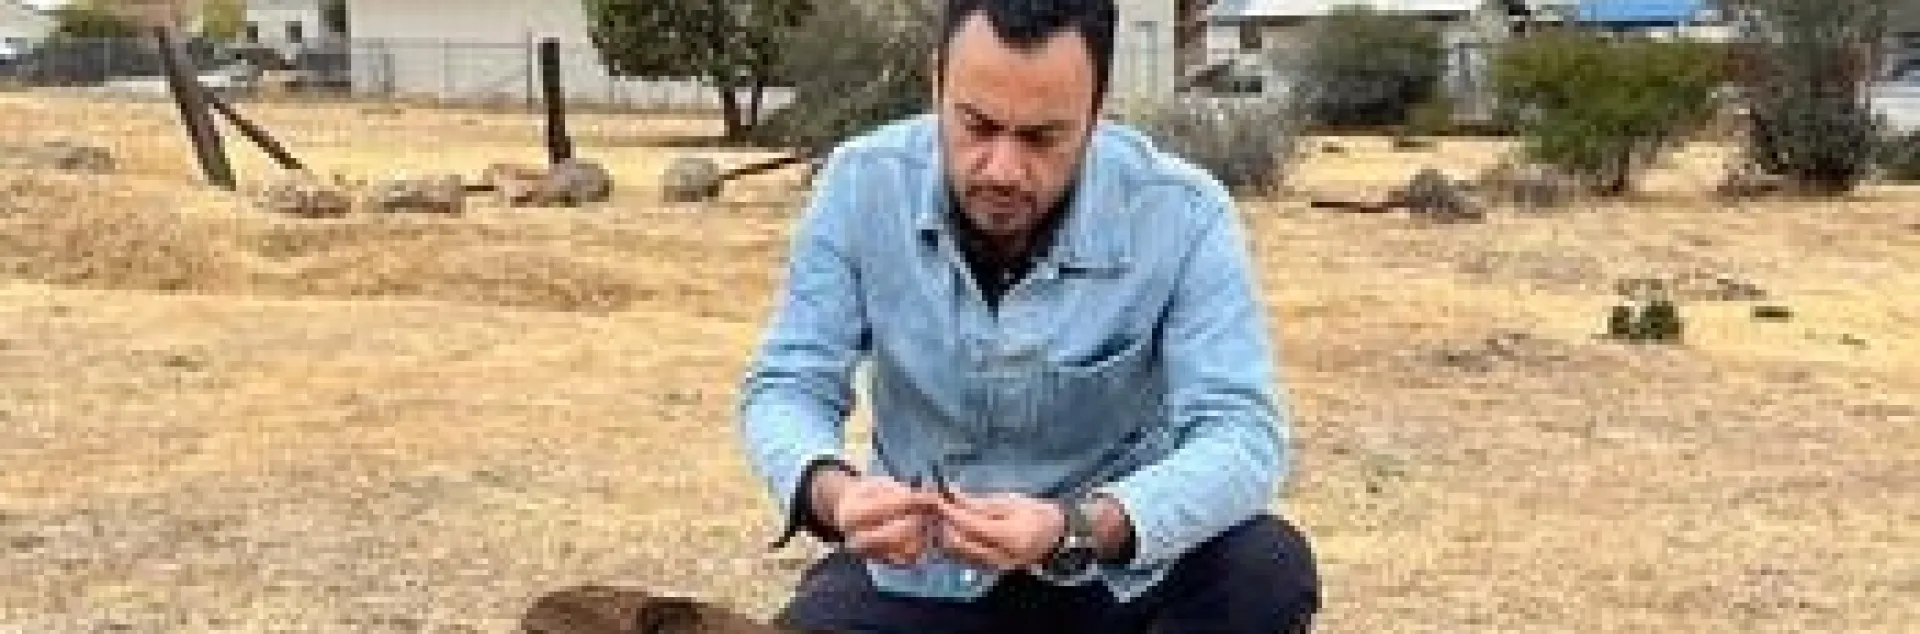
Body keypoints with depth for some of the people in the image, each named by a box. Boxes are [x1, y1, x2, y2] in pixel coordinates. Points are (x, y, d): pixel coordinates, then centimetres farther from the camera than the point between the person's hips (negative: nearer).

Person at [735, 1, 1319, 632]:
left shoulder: (1186, 216, -20)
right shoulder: (861, 185, -13)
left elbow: (1241, 434, -25)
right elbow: (785, 389, -10)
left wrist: (1078, 530, -43)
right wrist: (831, 492, -34)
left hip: (1123, 563, 0)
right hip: (919, 568, 1)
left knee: (1268, 573, -28)